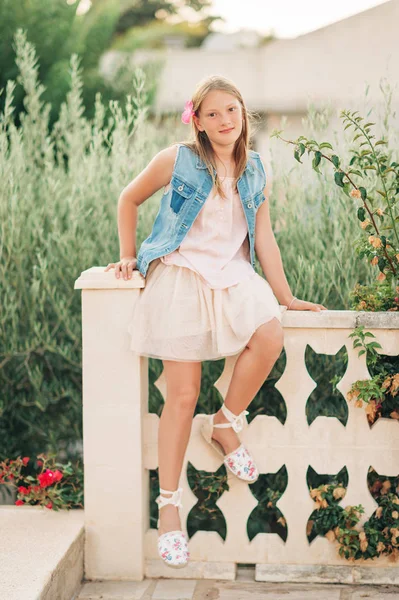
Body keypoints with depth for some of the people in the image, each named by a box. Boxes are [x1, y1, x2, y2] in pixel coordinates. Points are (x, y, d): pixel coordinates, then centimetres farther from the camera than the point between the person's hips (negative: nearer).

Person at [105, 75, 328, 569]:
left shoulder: (255, 171, 10)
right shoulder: (177, 160, -1)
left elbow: (263, 237, 13)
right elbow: (129, 199, 13)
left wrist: (286, 297, 12)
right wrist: (129, 256, 11)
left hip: (233, 276, 3)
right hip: (179, 276, -3)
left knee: (269, 336, -29)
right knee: (183, 394, -8)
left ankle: (225, 424, -3)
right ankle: (168, 505, 4)